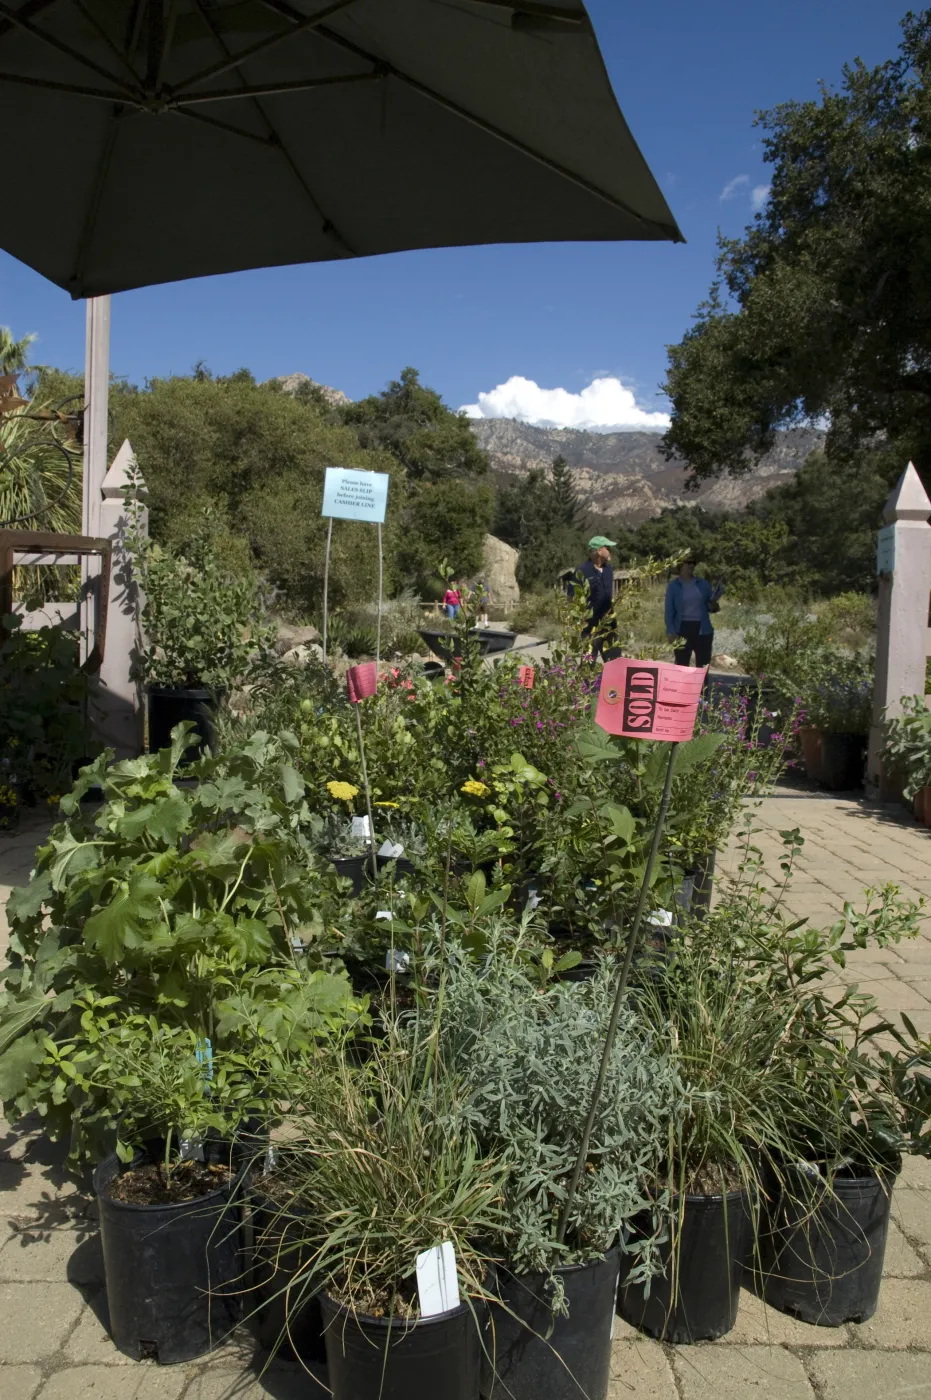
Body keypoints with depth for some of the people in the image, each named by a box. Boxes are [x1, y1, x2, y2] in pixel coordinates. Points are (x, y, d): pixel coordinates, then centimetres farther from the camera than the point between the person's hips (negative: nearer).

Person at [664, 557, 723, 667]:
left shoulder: (703, 584, 7)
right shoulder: (673, 585, 1)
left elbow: (710, 608, 15)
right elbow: (669, 610, -1)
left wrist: (713, 605, -10)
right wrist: (671, 631, -12)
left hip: (702, 630, 2)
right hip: (682, 629, -2)